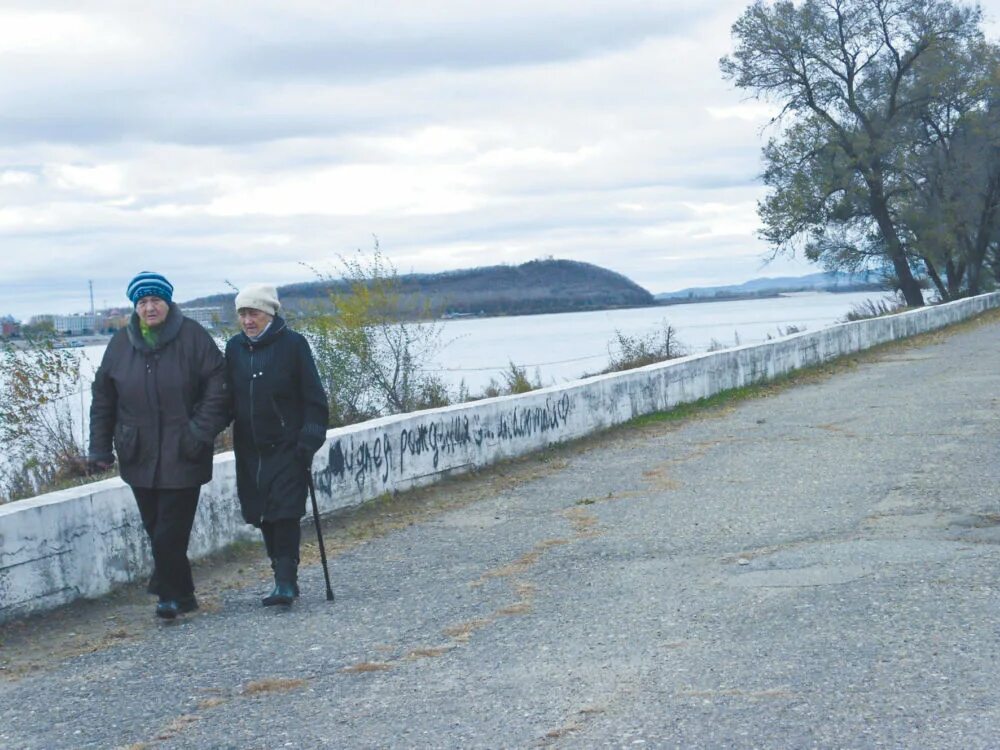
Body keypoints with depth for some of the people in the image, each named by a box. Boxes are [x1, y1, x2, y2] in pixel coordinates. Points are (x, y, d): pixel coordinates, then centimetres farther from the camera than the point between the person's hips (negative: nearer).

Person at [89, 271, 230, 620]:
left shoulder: (192, 337, -4)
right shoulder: (121, 344, 7)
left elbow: (217, 385, -5)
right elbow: (103, 399, 12)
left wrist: (202, 431, -13)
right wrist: (100, 447, 9)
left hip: (183, 457, -4)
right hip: (140, 458, 4)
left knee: (170, 534, -6)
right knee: (157, 532, 8)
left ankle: (172, 594, 8)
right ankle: (178, 595, 21)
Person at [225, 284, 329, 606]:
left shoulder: (293, 344, -5)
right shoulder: (234, 347, 8)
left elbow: (313, 397, -6)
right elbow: (228, 397, 16)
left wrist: (309, 440, -11)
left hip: (287, 446, -5)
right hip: (250, 450, 5)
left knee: (285, 513, -10)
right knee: (263, 516, 6)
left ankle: (286, 580, -7)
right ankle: (284, 579, 15)